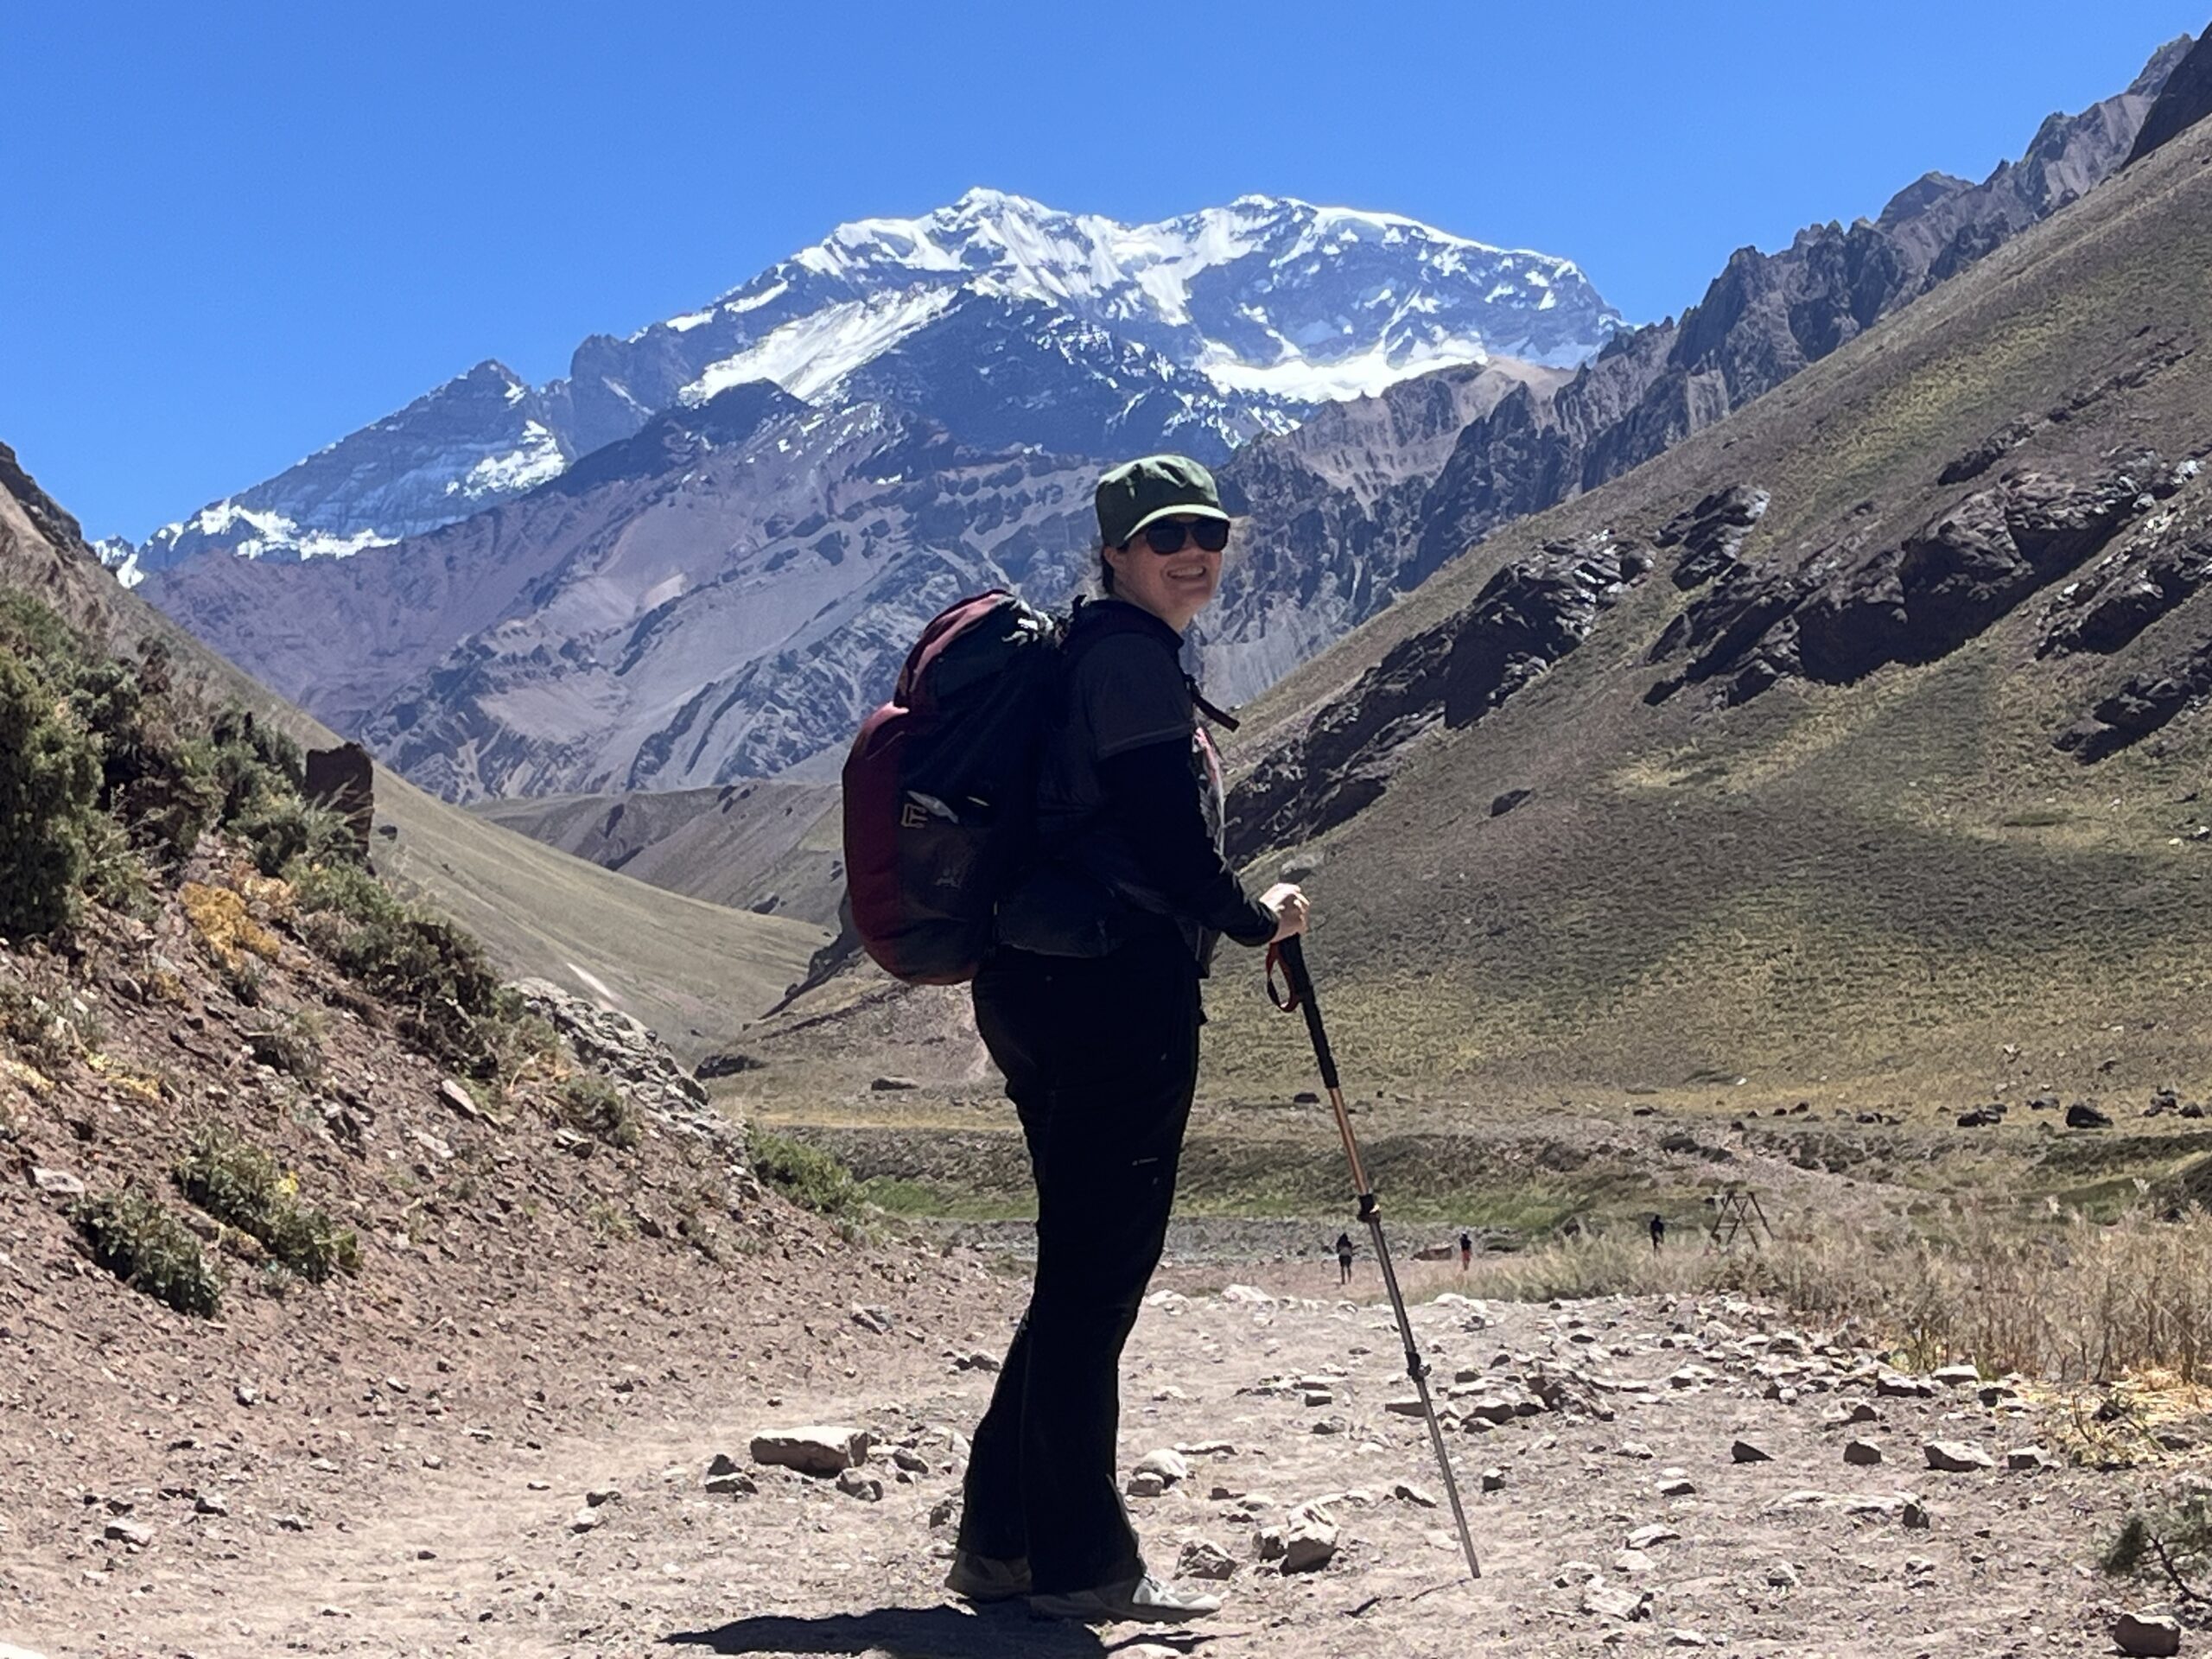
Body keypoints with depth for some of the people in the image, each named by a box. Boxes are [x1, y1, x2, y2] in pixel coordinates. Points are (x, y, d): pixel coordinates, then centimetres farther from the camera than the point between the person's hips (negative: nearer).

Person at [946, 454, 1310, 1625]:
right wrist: (1255, 919, -1)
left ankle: (1001, 1539, 21)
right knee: (1096, 1274, -4)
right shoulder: (1133, 654, -9)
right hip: (1113, 990, -11)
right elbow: (1163, 829, -16)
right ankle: (1080, 1562, 3)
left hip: (1040, 985, 11)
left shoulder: (1091, 653, 22)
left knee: (1084, 1269, 15)